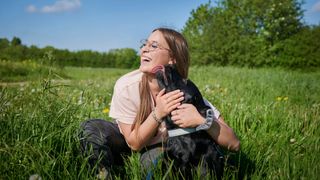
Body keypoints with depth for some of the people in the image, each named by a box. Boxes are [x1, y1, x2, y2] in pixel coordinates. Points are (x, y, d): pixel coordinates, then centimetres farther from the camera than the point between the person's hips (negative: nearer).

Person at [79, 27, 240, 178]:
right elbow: (134, 144, -20)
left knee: (153, 158, -35)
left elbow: (234, 144, -28)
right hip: (126, 142, 1)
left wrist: (202, 120, -47)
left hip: (160, 148, 0)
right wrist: (157, 114, -38)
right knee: (92, 128, -27)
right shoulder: (126, 86, -28)